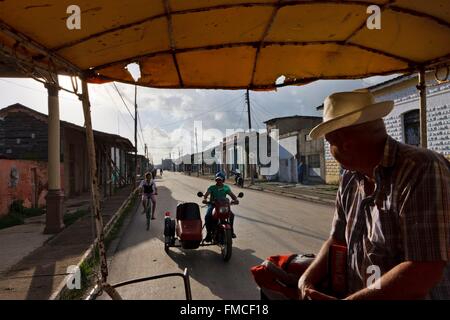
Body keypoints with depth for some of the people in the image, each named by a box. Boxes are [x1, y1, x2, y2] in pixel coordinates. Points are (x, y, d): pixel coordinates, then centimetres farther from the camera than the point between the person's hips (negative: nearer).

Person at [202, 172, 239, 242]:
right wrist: (204, 199, -38)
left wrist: (235, 199, -26)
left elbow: (232, 195, -4)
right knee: (207, 216, -28)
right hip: (212, 204, -1)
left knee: (231, 215, -23)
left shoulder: (226, 187, 7)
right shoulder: (212, 187, 1)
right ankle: (209, 233, -14)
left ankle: (231, 231, -4)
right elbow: (206, 194, -15)